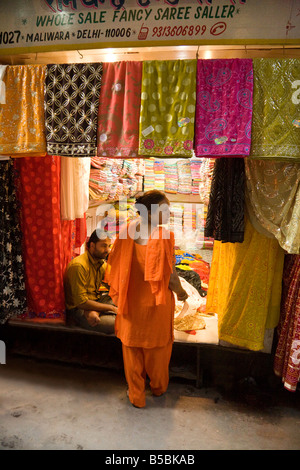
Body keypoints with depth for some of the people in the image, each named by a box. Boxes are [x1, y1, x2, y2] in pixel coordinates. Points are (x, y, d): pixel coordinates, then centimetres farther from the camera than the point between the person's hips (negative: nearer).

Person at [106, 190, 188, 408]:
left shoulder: (127, 231, -10)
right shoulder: (164, 237, -24)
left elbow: (115, 265, -2)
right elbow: (170, 275, -19)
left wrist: (119, 294, 13)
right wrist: (181, 293, 2)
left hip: (131, 302, 3)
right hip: (157, 302, -2)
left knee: (132, 348, 19)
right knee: (158, 346, 22)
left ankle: (136, 395, 34)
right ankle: (158, 387, 44)